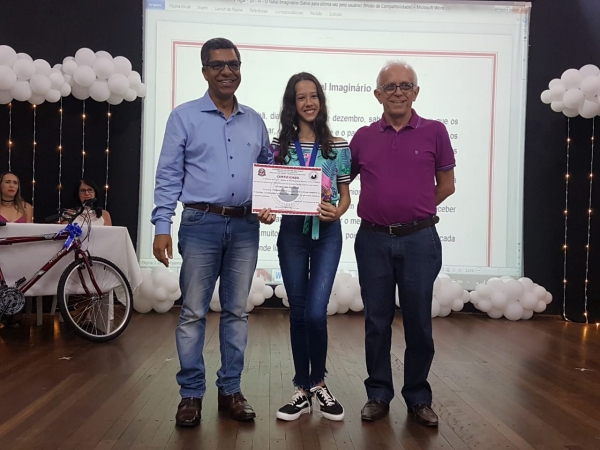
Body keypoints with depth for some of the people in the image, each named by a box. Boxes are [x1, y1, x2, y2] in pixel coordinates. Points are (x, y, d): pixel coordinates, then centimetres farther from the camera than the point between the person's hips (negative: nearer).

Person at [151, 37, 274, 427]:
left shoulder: (255, 121, 12)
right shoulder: (185, 117, 1)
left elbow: (268, 169, 21)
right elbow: (168, 175, -3)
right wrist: (162, 226, -10)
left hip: (245, 227, 4)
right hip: (201, 224, -3)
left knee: (237, 311, 9)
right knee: (194, 312, 2)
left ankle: (230, 390, 21)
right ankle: (191, 394, 14)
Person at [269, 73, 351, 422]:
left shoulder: (338, 146, 3)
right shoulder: (280, 145, 6)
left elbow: (345, 194, 6)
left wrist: (337, 212, -14)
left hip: (327, 233, -1)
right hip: (292, 232, 2)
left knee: (316, 312, -10)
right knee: (298, 313, 6)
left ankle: (318, 382, 15)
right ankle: (303, 391, 19)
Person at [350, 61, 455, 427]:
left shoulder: (434, 132, 2)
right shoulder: (363, 137, 7)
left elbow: (446, 185, 7)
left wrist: (414, 210, 3)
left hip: (419, 240, -1)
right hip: (373, 240, 2)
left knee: (418, 322, 6)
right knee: (377, 321, 9)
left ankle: (419, 397, 22)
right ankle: (379, 394, 22)